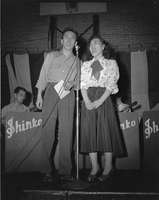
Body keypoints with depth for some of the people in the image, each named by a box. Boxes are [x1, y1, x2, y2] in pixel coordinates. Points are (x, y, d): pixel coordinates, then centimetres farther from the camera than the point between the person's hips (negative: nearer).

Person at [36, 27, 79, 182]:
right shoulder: (51, 56, 16)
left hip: (68, 95, 1)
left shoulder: (77, 62, 18)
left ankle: (65, 170, 4)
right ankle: (47, 170, 3)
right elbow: (43, 76, 11)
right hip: (51, 92, 0)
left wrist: (72, 83, -11)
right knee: (48, 130, -4)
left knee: (66, 132, -4)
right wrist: (39, 95, 1)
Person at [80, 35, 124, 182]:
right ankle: (95, 167, 9)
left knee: (106, 131, -5)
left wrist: (100, 101, -15)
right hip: (88, 101, 3)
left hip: (104, 100, -3)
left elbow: (111, 85, -3)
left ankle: (108, 167, 8)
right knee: (89, 132, -1)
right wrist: (87, 101, -11)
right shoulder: (85, 65, 17)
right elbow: (82, 84, 6)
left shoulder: (111, 63, 8)